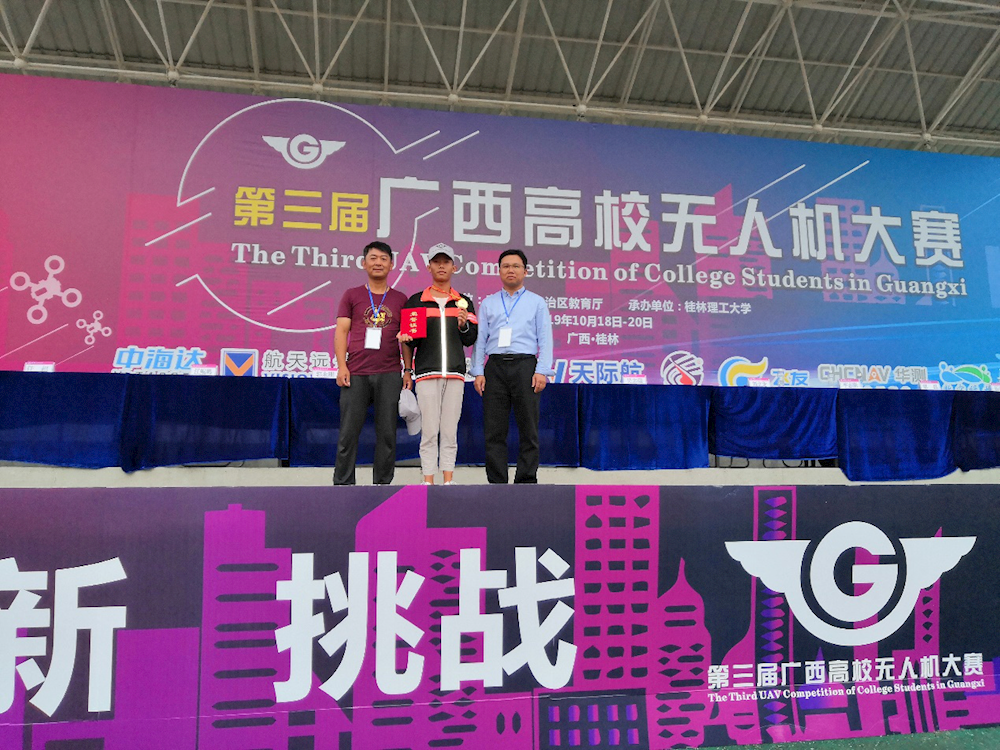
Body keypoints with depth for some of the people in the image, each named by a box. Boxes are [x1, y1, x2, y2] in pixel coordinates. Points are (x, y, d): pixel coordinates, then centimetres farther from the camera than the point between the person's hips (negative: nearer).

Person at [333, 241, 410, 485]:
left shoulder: (400, 299, 13)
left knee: (387, 432, 2)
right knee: (349, 431, -1)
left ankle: (382, 483, 12)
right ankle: (342, 483, 9)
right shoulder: (352, 295, 11)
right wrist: (341, 366, -4)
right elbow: (341, 332, 6)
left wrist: (408, 370, 5)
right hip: (356, 373, -1)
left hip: (389, 375, 1)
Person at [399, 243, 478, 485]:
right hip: (427, 373, -1)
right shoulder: (415, 301, 9)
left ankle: (448, 481, 9)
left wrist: (463, 325, -9)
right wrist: (407, 338, -12)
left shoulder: (464, 302, 14)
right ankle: (428, 482, 2)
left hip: (455, 373, 2)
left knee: (450, 432, 3)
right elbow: (409, 340, 10)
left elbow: (470, 340, 10)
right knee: (429, 431, -3)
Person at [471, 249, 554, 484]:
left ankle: (526, 480, 6)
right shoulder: (488, 304, 18)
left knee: (528, 429, -2)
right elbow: (480, 339, 12)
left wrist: (542, 371, -7)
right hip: (495, 366, 2)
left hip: (525, 365, -1)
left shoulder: (537, 302, 13)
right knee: (494, 431, 0)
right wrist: (478, 372, 1)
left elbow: (545, 339, 5)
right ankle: (497, 482, 6)